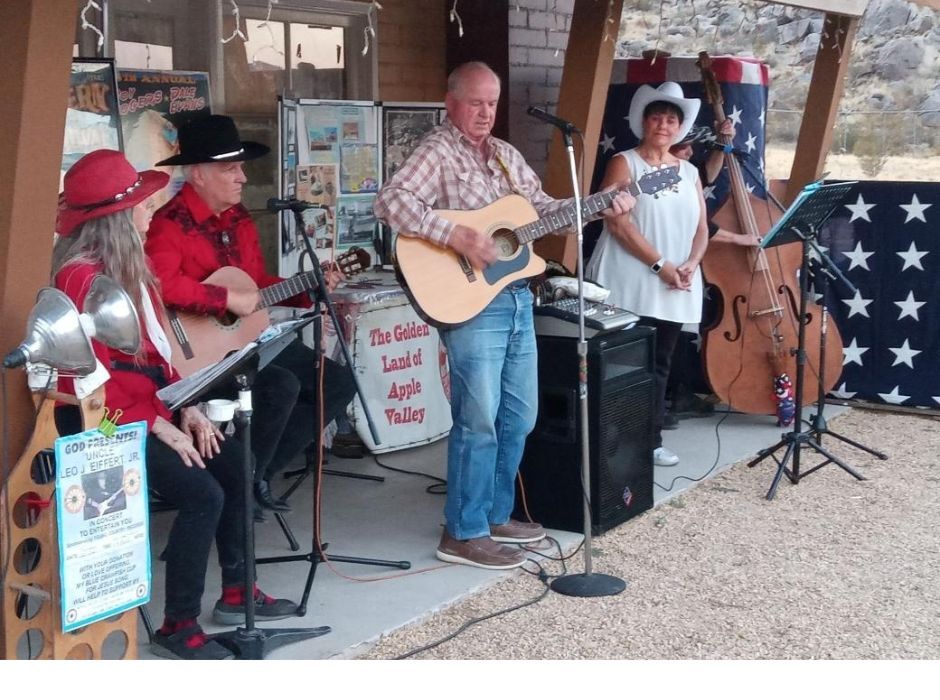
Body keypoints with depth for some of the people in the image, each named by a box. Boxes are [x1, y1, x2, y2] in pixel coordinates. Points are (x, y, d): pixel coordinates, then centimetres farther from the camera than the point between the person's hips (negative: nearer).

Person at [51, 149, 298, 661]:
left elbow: (157, 350, 12)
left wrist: (187, 408, 1)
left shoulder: (129, 265, 11)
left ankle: (236, 592, 14)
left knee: (234, 461, 2)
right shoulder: (81, 275, -18)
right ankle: (178, 626, -8)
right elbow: (92, 378, -21)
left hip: (149, 406, 10)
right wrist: (156, 426, -19)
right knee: (203, 494, -21)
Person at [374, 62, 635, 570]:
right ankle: (464, 533, 6)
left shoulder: (506, 155, 17)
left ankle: (496, 515, 27)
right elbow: (390, 202, -22)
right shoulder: (438, 152, -8)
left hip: (517, 298, 8)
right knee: (478, 422, -5)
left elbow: (544, 208, 21)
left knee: (519, 417, 14)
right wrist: (456, 236, -27)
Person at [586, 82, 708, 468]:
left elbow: (701, 228, 13)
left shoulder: (689, 172, 15)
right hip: (631, 285, -5)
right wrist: (660, 264, -16)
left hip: (675, 289, 6)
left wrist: (691, 265, -7)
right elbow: (617, 221, -12)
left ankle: (652, 440, 15)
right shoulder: (624, 163, -2)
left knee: (659, 364, 9)